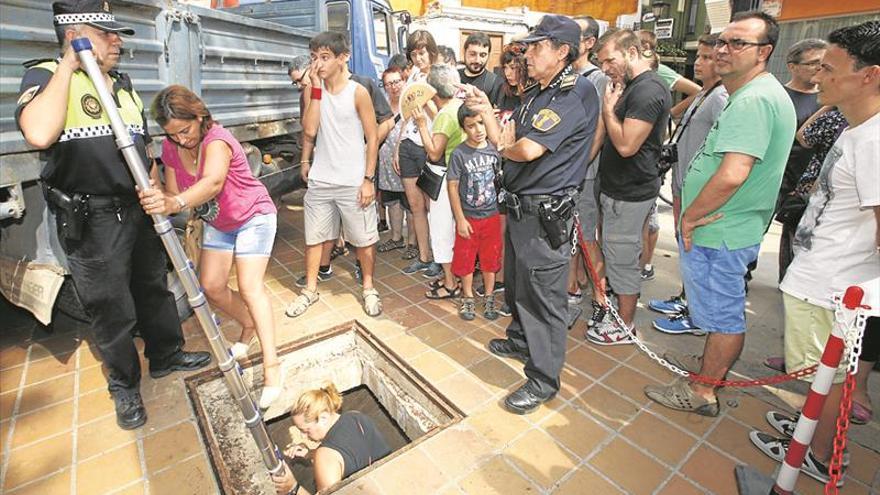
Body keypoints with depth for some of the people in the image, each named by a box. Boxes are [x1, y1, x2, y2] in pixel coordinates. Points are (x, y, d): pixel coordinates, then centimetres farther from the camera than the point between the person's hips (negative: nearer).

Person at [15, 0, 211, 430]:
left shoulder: (123, 85, 13)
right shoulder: (45, 76, -8)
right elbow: (39, 135, -29)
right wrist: (67, 66, -18)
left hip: (139, 211, 6)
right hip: (90, 221, -6)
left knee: (155, 290, 17)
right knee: (112, 311, 5)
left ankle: (166, 355, 37)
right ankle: (124, 386, 25)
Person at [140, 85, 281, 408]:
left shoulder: (217, 139, -28)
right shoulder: (170, 149, -6)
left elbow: (213, 182, -48)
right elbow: (174, 195, -6)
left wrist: (176, 204, -64)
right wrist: (156, 199, -28)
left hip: (253, 215, -7)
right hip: (216, 223, 7)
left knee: (249, 286, -17)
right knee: (211, 287, 3)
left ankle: (272, 366, -15)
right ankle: (250, 325, 30)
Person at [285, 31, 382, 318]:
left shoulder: (358, 92, -6)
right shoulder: (313, 91, 6)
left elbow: (372, 138, -6)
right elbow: (309, 130, -7)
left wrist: (368, 179, -11)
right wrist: (316, 88, -9)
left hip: (353, 183, -4)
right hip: (320, 181, 4)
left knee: (364, 239, 6)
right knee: (314, 237, 13)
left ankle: (368, 287, 26)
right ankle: (310, 289, 30)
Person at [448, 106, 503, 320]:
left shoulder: (494, 150, -4)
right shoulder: (458, 154, -12)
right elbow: (453, 187, -9)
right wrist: (460, 219, -10)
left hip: (492, 215, 2)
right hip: (468, 216, -2)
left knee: (490, 258, 12)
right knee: (466, 259, 10)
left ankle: (489, 297, 31)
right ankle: (468, 297, 29)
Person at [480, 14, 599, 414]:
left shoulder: (576, 93, -15)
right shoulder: (536, 93, 16)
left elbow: (528, 150, -24)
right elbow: (505, 143, 13)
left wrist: (507, 147, -3)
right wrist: (486, 108, 7)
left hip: (545, 212, -10)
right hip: (519, 206, 10)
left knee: (544, 295, 0)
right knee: (516, 283, 22)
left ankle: (543, 380, 16)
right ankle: (520, 340, 45)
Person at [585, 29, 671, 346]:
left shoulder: (648, 90, -18)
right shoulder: (633, 86, 13)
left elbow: (626, 144, -24)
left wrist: (608, 107, -14)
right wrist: (613, 104, 4)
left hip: (629, 193, -10)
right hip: (619, 188, 10)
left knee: (622, 259, 1)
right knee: (618, 255, 20)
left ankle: (625, 326, 18)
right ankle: (619, 305, 37)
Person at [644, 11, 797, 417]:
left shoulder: (752, 100, -20)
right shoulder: (759, 95, 15)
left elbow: (732, 175, -32)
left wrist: (690, 215, -17)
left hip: (716, 232, -10)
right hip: (730, 230, 10)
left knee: (723, 313, 4)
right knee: (724, 310, 23)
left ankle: (702, 393, 21)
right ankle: (711, 364, 43)